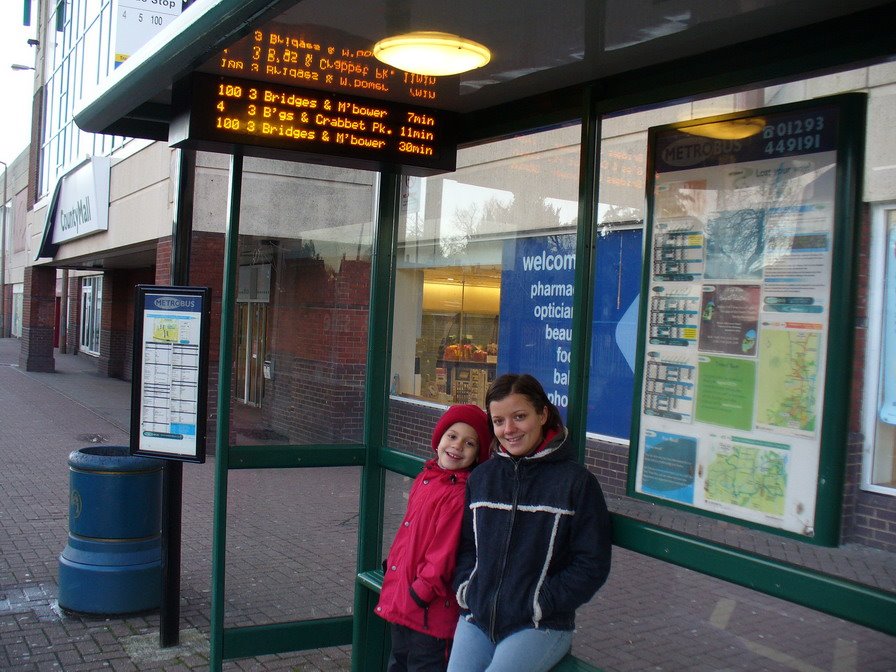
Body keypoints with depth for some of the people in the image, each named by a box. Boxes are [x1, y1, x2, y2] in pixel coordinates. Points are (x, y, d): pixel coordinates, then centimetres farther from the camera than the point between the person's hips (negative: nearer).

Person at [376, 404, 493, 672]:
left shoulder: (459, 493, -22)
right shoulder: (425, 478, 5)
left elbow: (443, 554, -23)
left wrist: (419, 595, -19)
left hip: (428, 611, -8)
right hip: (401, 604, 9)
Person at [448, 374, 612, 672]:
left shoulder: (576, 481, -6)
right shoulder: (481, 477, 10)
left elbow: (592, 564, -6)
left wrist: (538, 604, -11)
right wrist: (465, 589, 2)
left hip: (540, 626, -4)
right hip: (477, 618, 5)